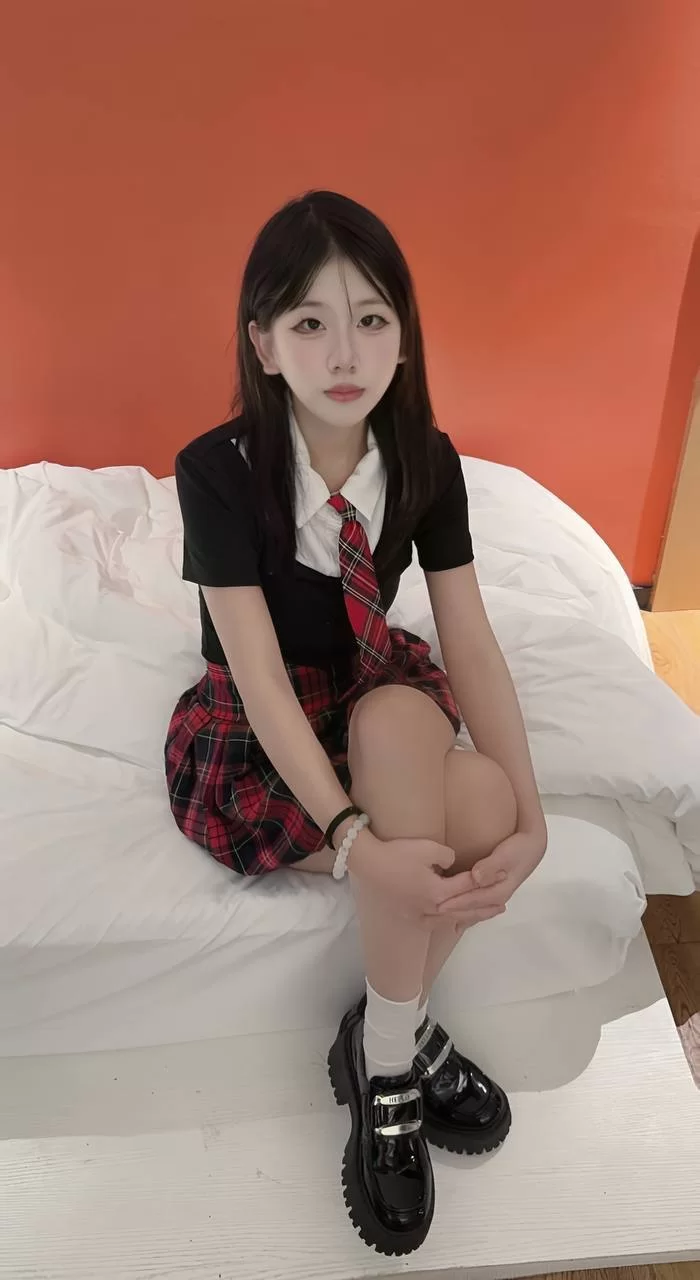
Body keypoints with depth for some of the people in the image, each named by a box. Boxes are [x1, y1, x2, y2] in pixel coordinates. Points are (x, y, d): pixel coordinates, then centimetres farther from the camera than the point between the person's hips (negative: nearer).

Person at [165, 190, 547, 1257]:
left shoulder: (426, 460, -9)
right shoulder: (219, 470, -20)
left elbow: (471, 643, -14)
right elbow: (260, 675, -25)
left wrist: (526, 813, -26)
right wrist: (359, 841, -36)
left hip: (382, 702, 4)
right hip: (252, 736, -3)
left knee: (457, 782, -29)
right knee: (465, 833, -25)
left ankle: (382, 1048, -5)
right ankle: (407, 1040, 2)